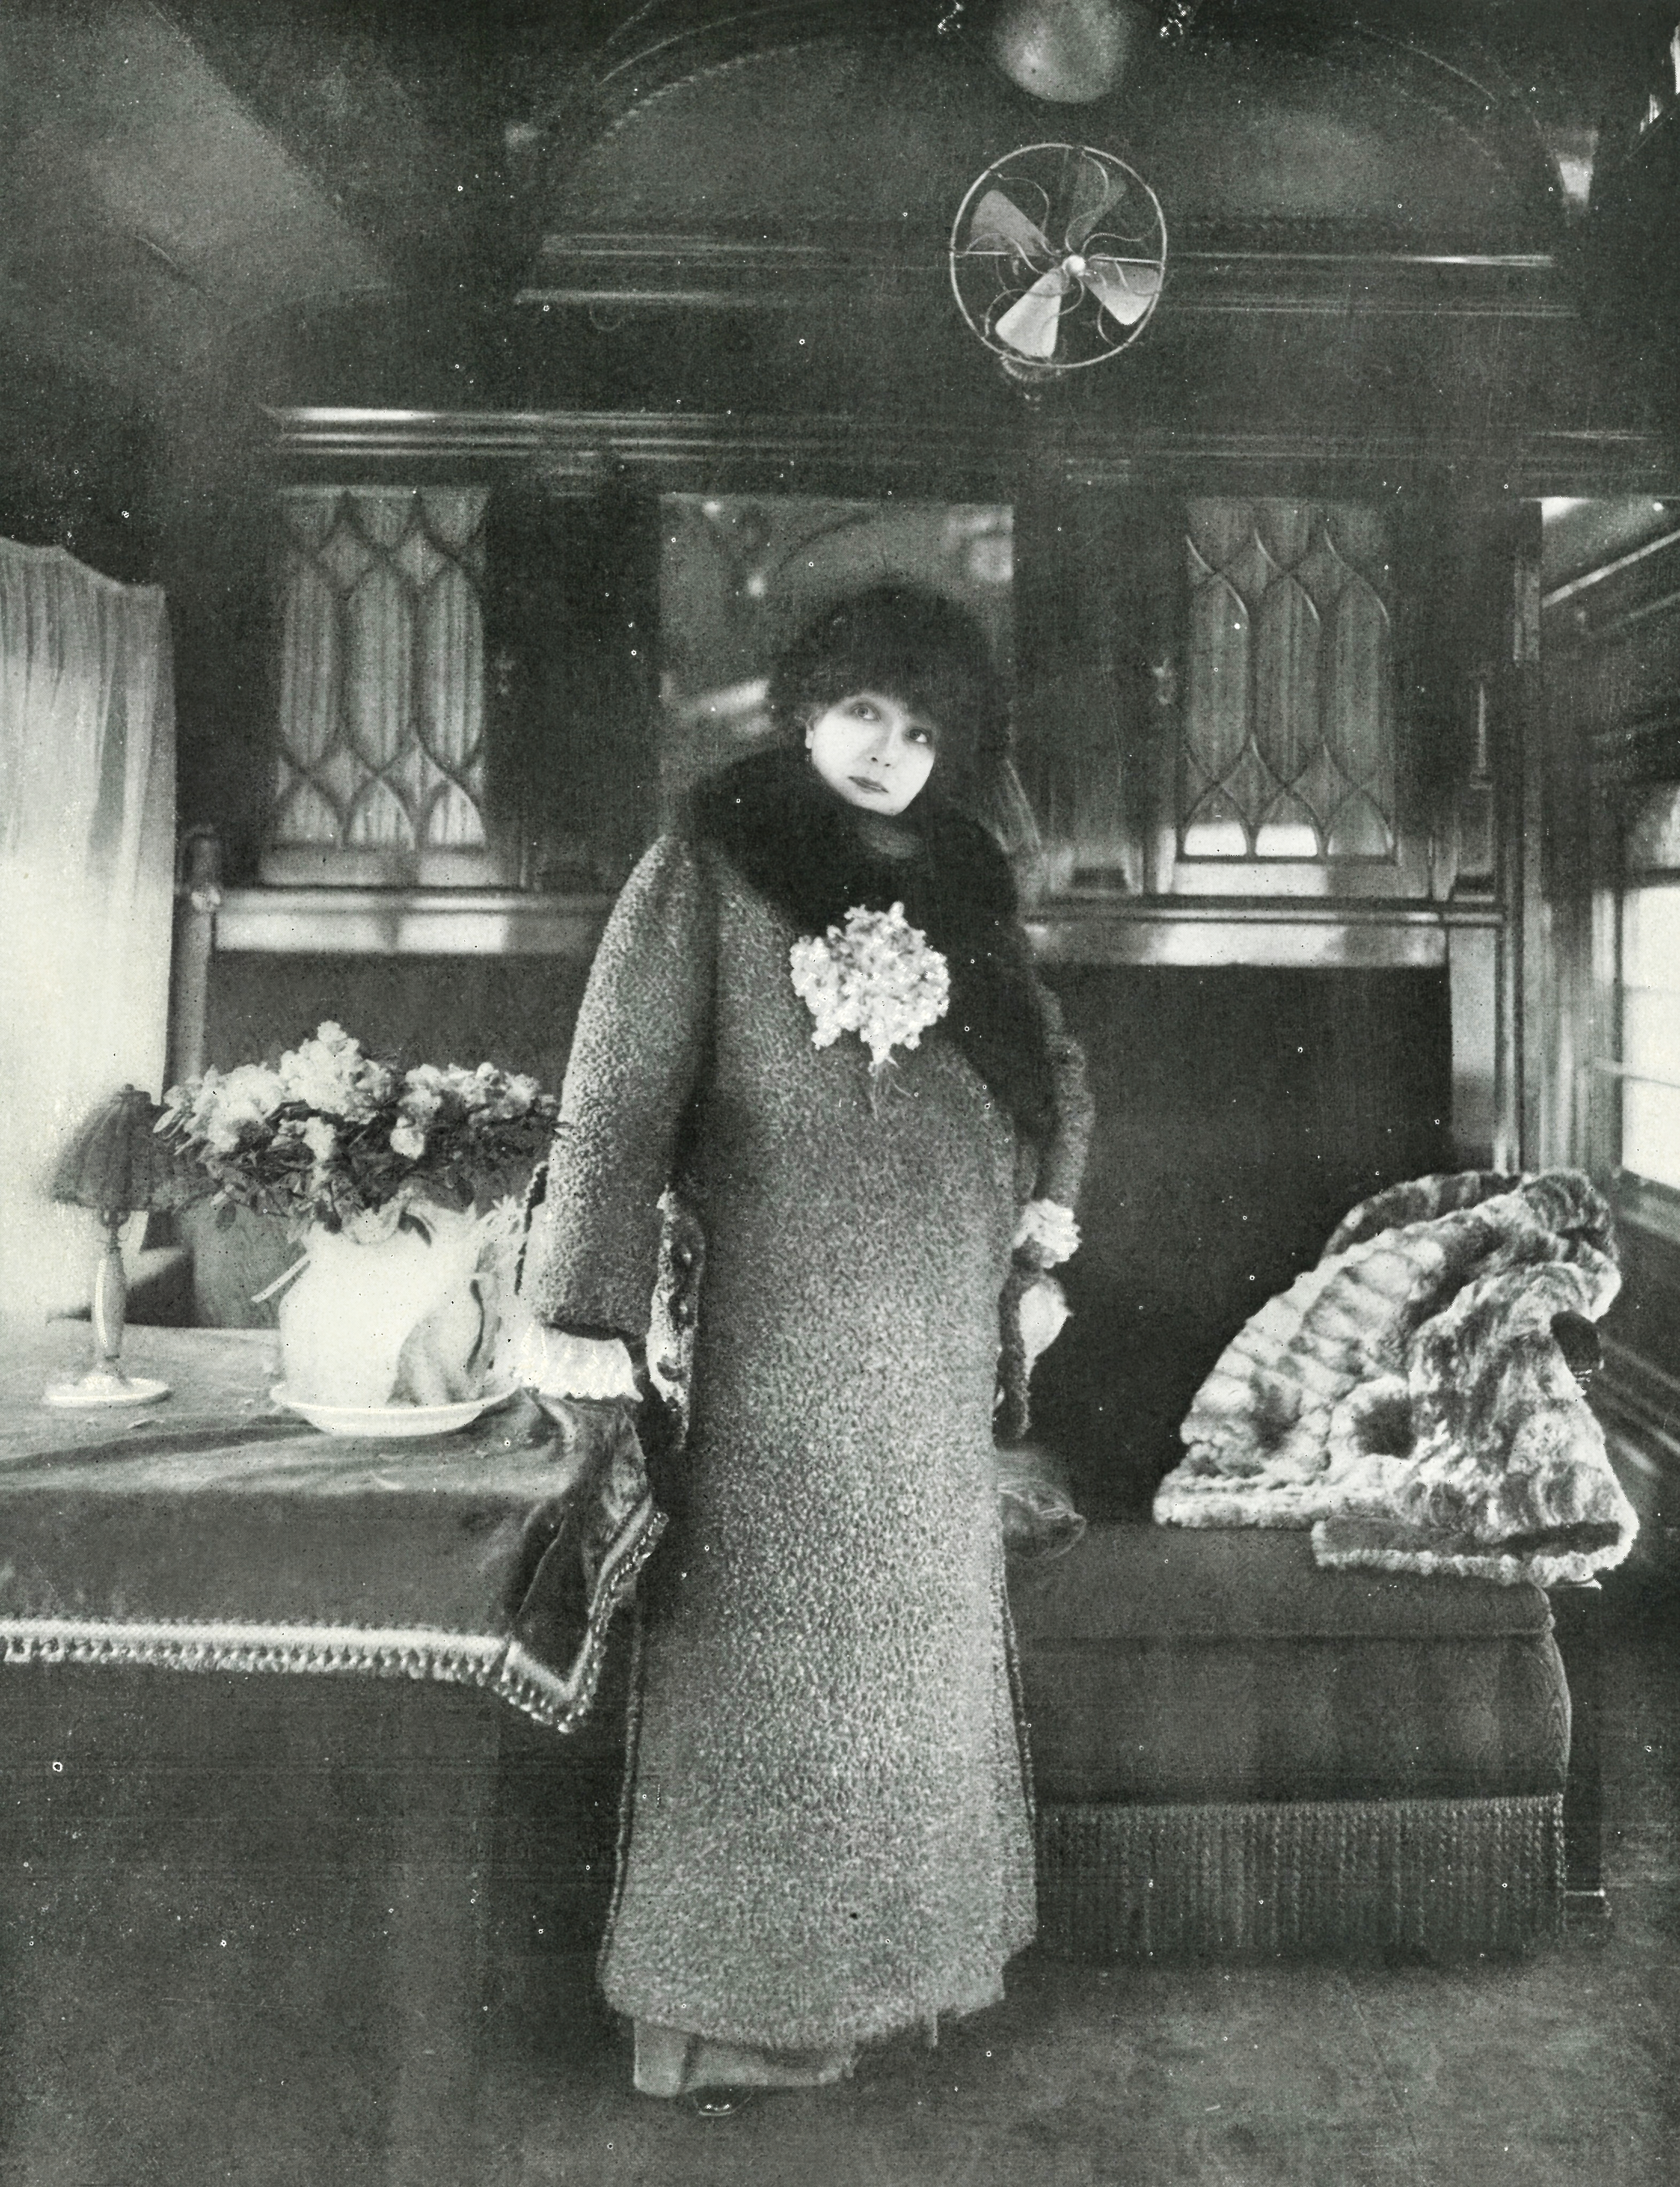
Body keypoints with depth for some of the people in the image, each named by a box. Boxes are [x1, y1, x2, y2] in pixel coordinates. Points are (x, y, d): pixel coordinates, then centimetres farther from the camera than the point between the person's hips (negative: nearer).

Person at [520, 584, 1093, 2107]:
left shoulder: (961, 889, 14)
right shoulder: (709, 869, -3)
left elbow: (1053, 1061, 26)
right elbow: (618, 1099, -10)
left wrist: (1050, 1190, 9)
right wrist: (589, 1316, -17)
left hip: (939, 1329, 6)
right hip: (778, 1323, -6)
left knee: (919, 1632, 13)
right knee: (773, 1640, 1)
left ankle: (891, 1954, 31)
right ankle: (730, 1998, 18)